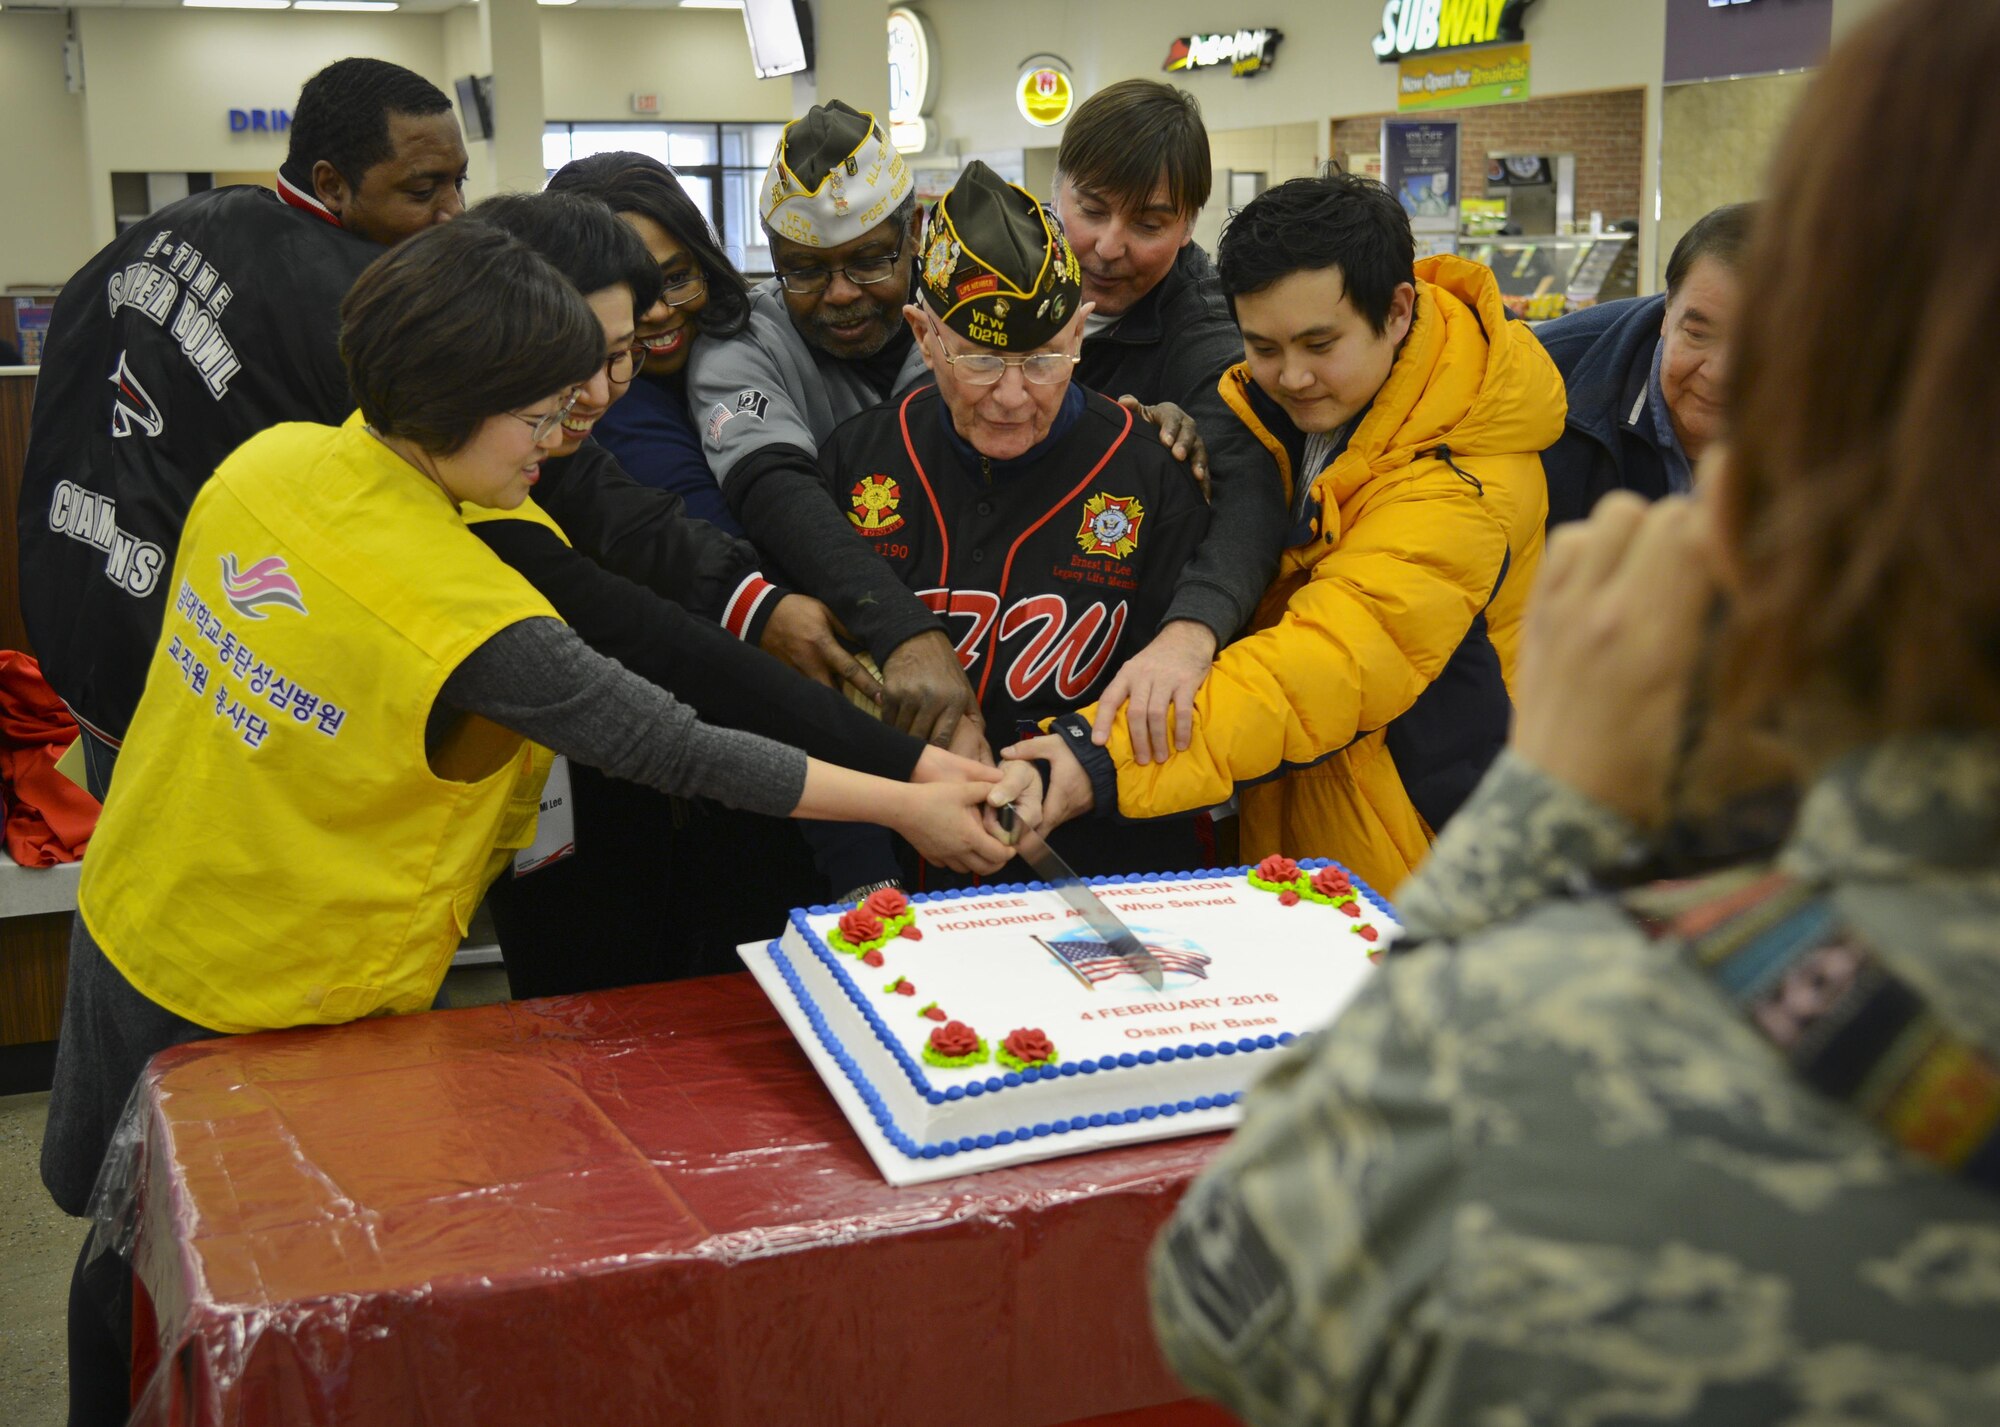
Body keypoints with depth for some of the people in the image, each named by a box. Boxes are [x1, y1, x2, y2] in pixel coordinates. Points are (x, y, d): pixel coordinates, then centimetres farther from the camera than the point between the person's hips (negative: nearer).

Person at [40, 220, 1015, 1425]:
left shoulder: (271, 460, -11)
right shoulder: (471, 621, -31)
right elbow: (679, 752, -26)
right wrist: (907, 805, -17)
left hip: (127, 925, 6)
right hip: (276, 1004, -6)